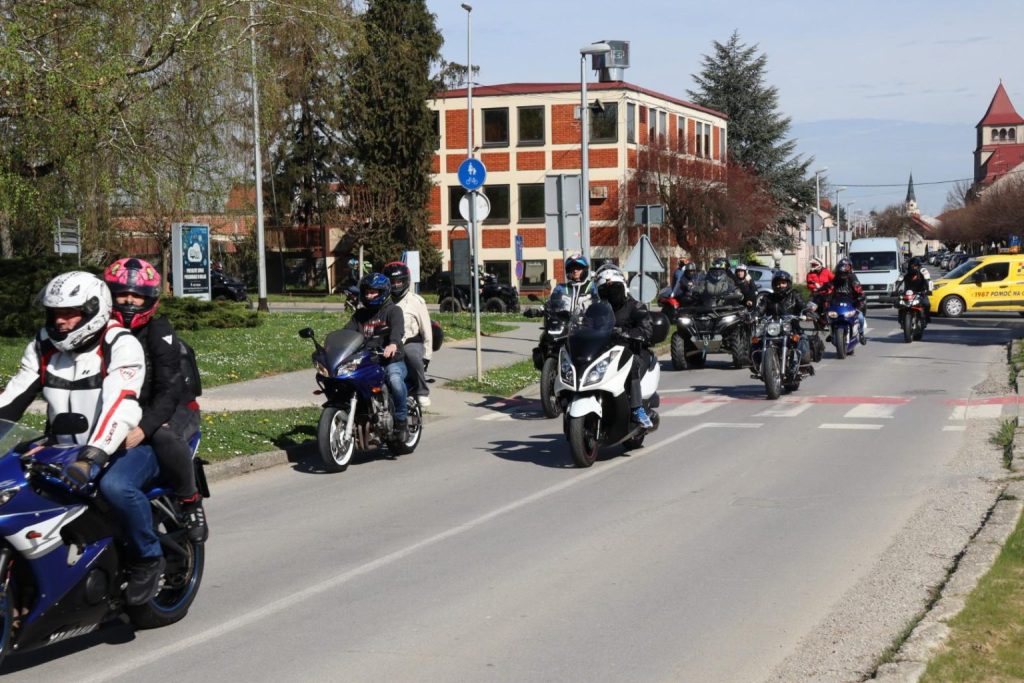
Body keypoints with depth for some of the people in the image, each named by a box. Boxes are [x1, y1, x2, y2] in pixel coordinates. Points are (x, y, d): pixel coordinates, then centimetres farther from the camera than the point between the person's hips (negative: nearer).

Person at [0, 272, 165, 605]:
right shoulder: (44, 344, 4)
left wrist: (92, 458, -44)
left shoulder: (121, 345, -17)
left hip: (127, 444, -6)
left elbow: (119, 407, -32)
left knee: (115, 486, -37)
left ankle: (147, 557, -13)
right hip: (65, 449, 7)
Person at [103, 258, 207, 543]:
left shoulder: (159, 332, -14)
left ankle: (191, 503, -17)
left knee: (164, 437, -39)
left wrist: (144, 428, -38)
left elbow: (168, 390, -23)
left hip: (175, 408, -5)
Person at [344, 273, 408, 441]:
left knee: (395, 379, -36)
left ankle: (402, 420, -23)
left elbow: (397, 328, -19)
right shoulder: (360, 314, 21)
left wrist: (393, 344, -41)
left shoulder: (393, 311, 3)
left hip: (391, 360, -5)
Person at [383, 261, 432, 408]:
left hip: (411, 342, -3)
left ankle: (422, 391, -22)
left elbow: (426, 329, 4)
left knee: (412, 356, -39)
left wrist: (426, 355, 0)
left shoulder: (416, 301, 5)